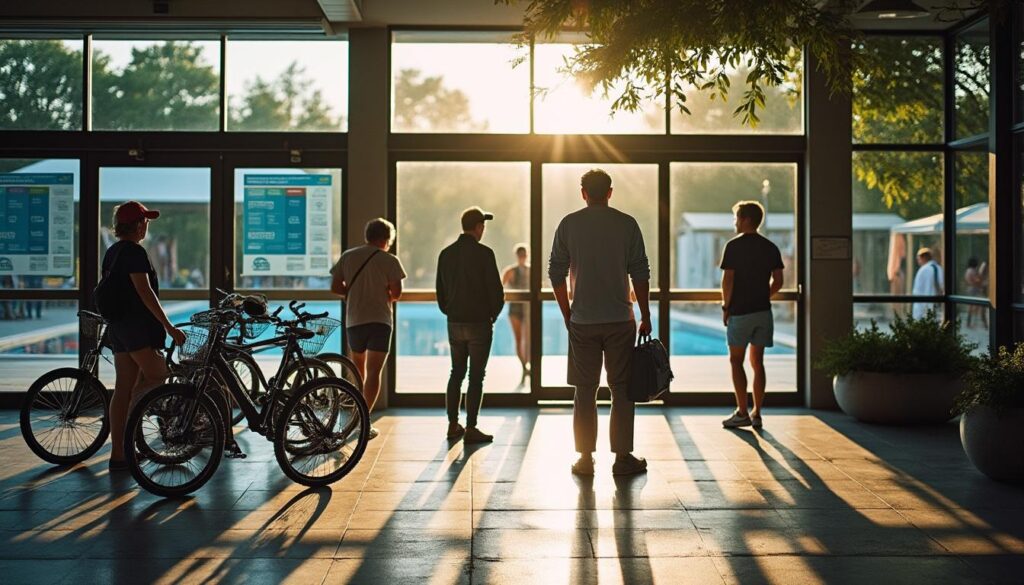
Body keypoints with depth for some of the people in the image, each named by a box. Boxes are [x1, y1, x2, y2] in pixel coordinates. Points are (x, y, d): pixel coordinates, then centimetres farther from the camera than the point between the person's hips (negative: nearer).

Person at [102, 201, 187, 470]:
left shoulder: (112, 252, 16)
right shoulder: (134, 252, -13)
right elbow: (145, 292, -19)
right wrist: (169, 327, -19)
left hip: (118, 327, 9)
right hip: (138, 326, -9)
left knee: (123, 389, 8)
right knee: (157, 376, 1)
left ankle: (118, 454, 10)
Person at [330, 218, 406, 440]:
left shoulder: (348, 256, 6)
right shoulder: (389, 260, -5)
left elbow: (335, 286, 4)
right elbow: (396, 293, -7)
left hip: (354, 320, 4)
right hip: (379, 320, -4)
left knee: (358, 368, 21)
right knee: (374, 371, -4)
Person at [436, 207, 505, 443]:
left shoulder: (446, 254, 5)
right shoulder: (483, 253, -12)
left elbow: (440, 291, 9)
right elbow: (496, 289, -12)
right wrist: (493, 314, 5)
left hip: (454, 323, 5)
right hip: (479, 323, -5)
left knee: (456, 373, 15)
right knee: (476, 376, 1)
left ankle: (453, 425, 18)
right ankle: (471, 429, 3)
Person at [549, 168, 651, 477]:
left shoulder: (569, 224, 2)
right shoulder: (627, 224, -1)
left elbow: (556, 273, 3)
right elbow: (640, 274, -2)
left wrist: (567, 315, 12)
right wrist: (646, 317, 6)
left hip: (582, 323, 1)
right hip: (620, 321, -1)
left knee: (585, 391, 7)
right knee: (622, 389, 6)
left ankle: (585, 458, 11)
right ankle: (622, 457, 9)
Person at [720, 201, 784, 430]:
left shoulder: (734, 246, -8)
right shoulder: (771, 247, 7)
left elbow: (728, 280, -12)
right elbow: (778, 281, 5)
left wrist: (726, 306, -2)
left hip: (740, 311, -5)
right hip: (763, 311, 5)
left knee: (736, 361, 3)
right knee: (757, 362, 9)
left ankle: (742, 413, 0)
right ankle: (756, 414, 10)